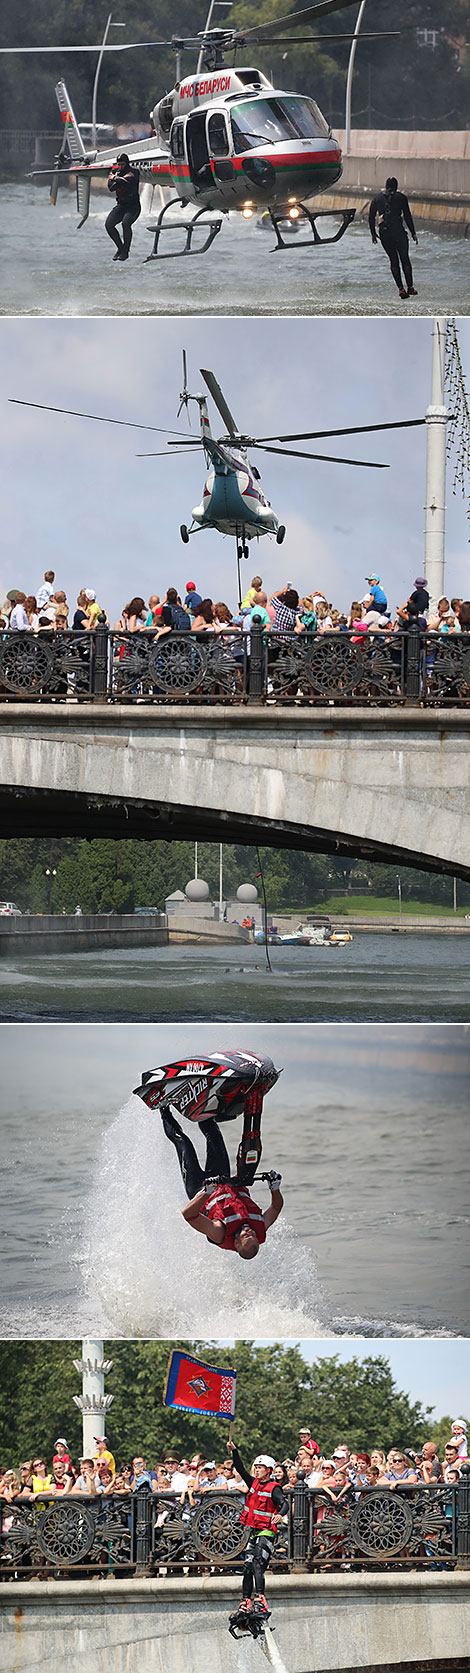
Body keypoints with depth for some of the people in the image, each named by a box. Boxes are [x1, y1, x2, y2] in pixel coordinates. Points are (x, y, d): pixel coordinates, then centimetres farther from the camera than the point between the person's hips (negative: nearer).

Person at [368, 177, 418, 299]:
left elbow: (371, 217, 10)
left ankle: (401, 288, 0)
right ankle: (410, 287, 8)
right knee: (404, 258, 9)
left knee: (393, 260, 8)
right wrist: (413, 233, 3)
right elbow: (407, 216, -2)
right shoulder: (401, 197, 1)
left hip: (384, 233, 2)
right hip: (398, 231, -2)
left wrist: (373, 233, 18)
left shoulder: (377, 198, 9)